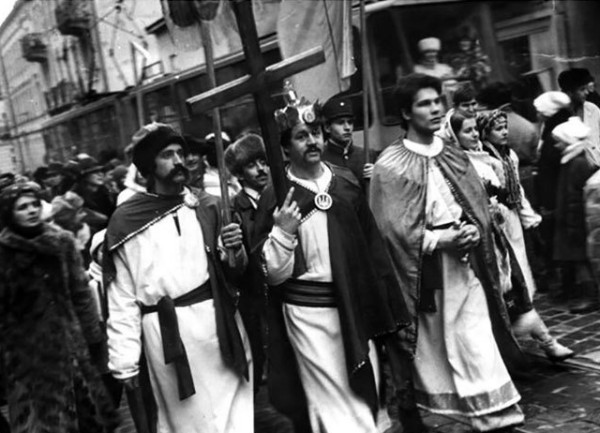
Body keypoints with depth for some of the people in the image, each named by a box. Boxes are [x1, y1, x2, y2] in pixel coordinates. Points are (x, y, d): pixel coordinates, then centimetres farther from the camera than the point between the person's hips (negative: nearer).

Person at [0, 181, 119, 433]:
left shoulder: (62, 241, 0)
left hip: (68, 340, 2)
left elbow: (80, 293, 4)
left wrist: (93, 337, 4)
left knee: (84, 410, 10)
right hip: (26, 348, -2)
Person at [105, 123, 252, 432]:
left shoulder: (206, 206, 8)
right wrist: (124, 363, -2)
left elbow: (232, 271, 16)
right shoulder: (126, 221, -1)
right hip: (166, 331, -3)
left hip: (219, 320, 3)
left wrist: (234, 252, -7)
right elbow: (121, 298, 1)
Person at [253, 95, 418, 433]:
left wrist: (384, 306, 9)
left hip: (356, 307, 4)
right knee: (335, 404, 4)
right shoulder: (276, 196, -7)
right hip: (309, 312, -4)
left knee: (367, 393, 15)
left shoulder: (347, 182, 3)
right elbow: (273, 273, -6)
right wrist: (282, 232, -23)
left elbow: (371, 245, 9)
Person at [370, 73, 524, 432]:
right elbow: (392, 227, -12)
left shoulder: (455, 156, 9)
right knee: (432, 342, 7)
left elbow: (478, 205, 13)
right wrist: (442, 240, -18)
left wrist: (473, 232, -8)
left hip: (466, 259, 5)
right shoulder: (391, 165, -10)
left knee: (477, 339, 3)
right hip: (424, 266, -4)